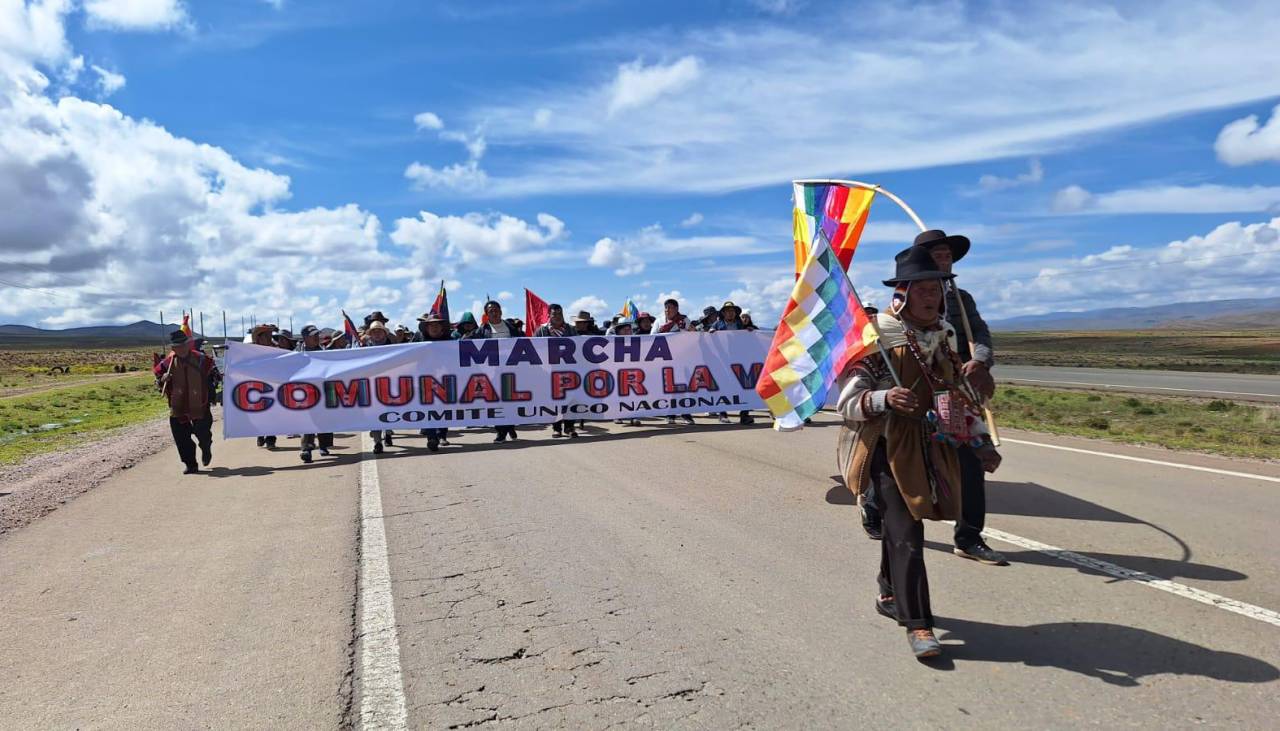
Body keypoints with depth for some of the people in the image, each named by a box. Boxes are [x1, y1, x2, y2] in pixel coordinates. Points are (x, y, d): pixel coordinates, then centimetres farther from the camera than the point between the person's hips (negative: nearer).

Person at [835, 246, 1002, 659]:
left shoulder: (945, 336, 10)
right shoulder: (876, 338, -10)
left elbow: (962, 394, 20)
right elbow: (846, 401, -13)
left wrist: (981, 442, 12)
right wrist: (883, 399, -33)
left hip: (932, 447, 6)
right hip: (888, 446, -6)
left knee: (902, 525, 16)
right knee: (906, 534, -10)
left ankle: (889, 596, 37)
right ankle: (917, 625, -1)